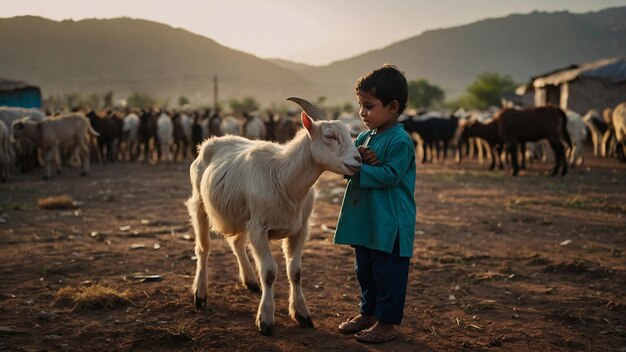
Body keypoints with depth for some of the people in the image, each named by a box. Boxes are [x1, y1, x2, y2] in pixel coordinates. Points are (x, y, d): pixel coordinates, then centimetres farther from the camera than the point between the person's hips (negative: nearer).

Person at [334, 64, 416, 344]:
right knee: (365, 271, 19)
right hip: (363, 221, 9)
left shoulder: (400, 141, -15)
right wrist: (357, 158, -12)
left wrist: (359, 168, -20)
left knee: (387, 273, 2)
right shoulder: (364, 137, 10)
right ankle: (368, 313, 34)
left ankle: (387, 322, 13)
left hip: (389, 225, -8)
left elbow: (391, 175, -22)